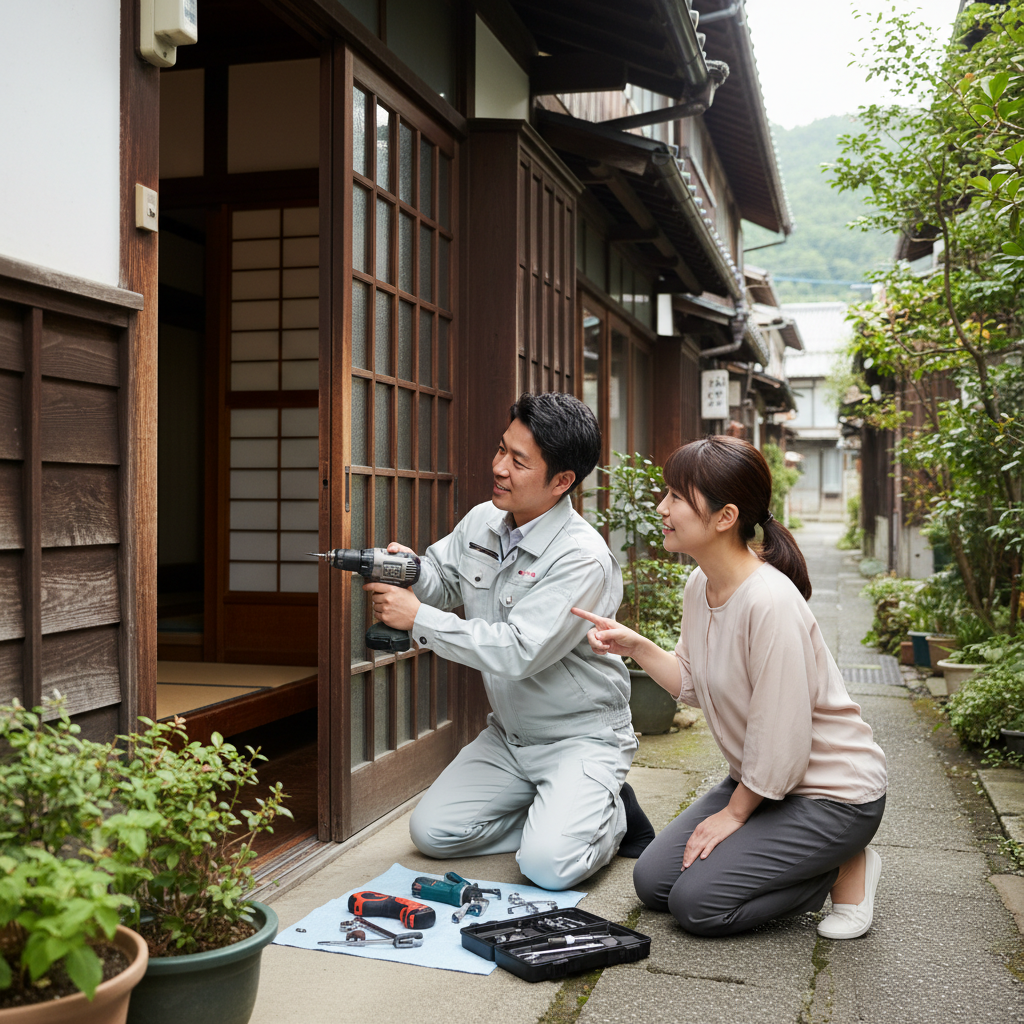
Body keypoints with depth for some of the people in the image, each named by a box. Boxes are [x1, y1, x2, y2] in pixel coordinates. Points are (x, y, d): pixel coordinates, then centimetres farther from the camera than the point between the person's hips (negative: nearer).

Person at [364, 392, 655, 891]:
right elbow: (443, 584, 13)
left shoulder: (582, 559, -25)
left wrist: (418, 617, -27)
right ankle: (550, 814, 13)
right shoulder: (481, 522, -2)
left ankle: (610, 813, 7)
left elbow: (519, 652, -31)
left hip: (581, 738, -7)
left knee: (547, 865, -24)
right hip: (507, 735, 7)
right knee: (431, 831, -3)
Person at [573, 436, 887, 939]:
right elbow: (695, 684, 7)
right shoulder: (700, 586, -3)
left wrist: (734, 813, -12)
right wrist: (635, 647, -7)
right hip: (759, 780, 9)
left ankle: (845, 870, 5)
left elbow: (782, 741, -25)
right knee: (652, 881, 5)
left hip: (833, 793, -8)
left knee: (696, 902, -13)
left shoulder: (770, 603, -31)